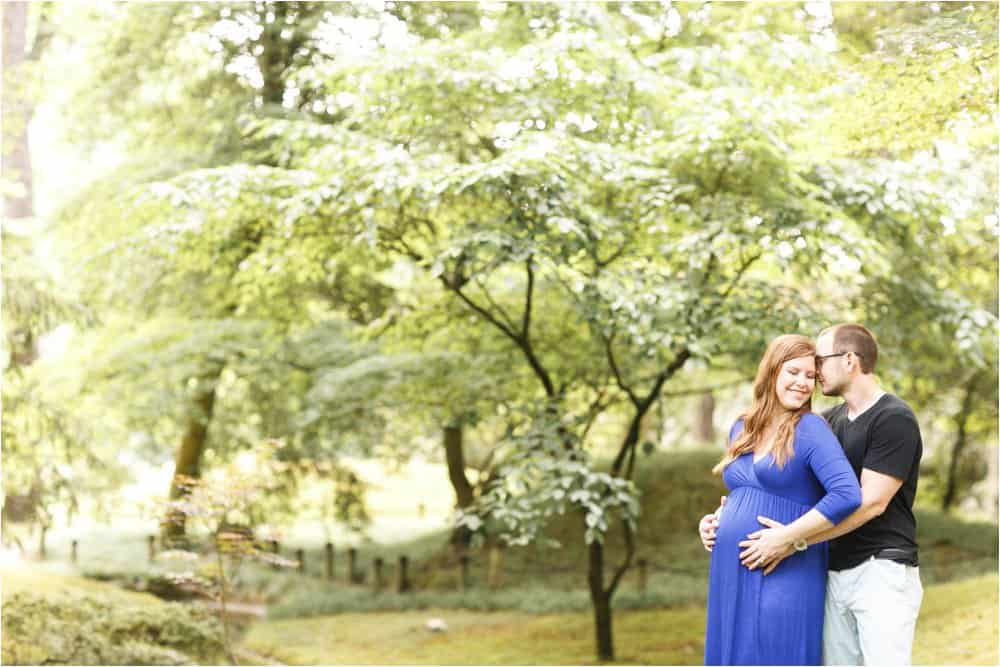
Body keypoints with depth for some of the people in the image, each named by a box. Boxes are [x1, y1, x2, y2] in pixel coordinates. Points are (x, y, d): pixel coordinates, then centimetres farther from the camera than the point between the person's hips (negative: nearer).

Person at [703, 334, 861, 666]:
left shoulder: (810, 429, -8)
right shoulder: (741, 430, 13)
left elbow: (847, 495, -21)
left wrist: (786, 538, -19)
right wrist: (716, 521, 8)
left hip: (785, 579, -7)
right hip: (730, 577, 7)